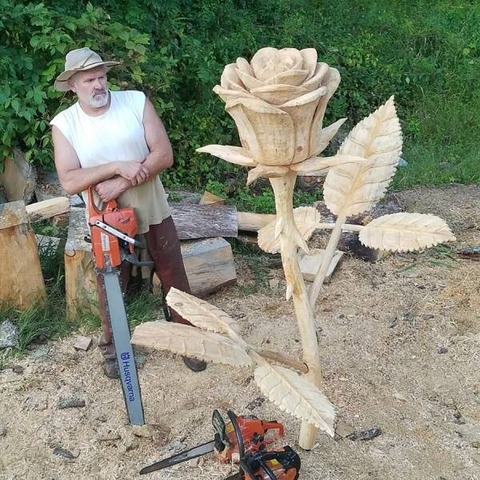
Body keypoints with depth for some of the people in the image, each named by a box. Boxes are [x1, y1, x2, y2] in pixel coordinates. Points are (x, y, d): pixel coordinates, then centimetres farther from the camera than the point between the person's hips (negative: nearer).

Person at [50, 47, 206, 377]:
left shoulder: (136, 101, -8)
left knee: (176, 282, 11)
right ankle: (113, 348, 38)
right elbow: (69, 182, -16)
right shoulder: (63, 124, -7)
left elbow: (164, 154, -14)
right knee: (110, 289, 14)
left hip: (153, 213, 0)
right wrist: (118, 166, -27)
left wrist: (121, 184, -22)